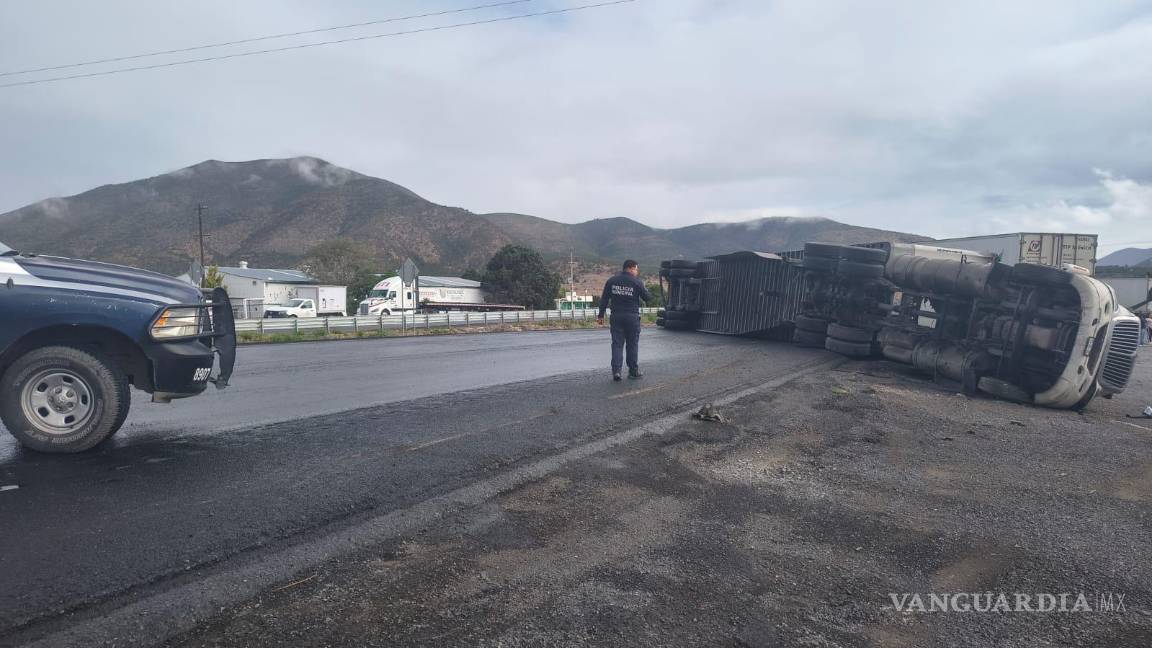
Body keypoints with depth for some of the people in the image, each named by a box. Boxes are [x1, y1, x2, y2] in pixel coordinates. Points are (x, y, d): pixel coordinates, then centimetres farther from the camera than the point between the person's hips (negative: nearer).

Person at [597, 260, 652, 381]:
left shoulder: (611, 281, 5)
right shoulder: (637, 282, -6)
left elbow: (604, 299, 5)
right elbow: (648, 298, 0)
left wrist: (601, 315, 10)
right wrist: (643, 288, 18)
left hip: (616, 316, 3)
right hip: (632, 317, -2)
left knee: (617, 344, 4)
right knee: (632, 344, 8)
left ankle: (616, 370, -6)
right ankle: (633, 371, 13)